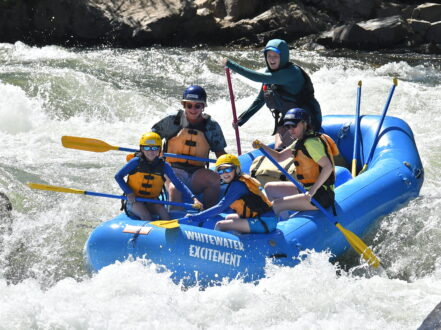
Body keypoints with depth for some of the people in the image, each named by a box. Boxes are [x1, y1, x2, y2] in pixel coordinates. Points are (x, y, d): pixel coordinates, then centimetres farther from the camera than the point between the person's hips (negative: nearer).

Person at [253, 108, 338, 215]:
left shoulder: (311, 142, -18)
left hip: (320, 196, -11)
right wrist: (262, 146, 3)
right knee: (269, 188, 18)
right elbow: (279, 157, 20)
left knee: (275, 206, -19)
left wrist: (313, 190, -30)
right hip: (305, 189, 11)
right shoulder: (300, 142, 13)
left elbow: (328, 167, -27)